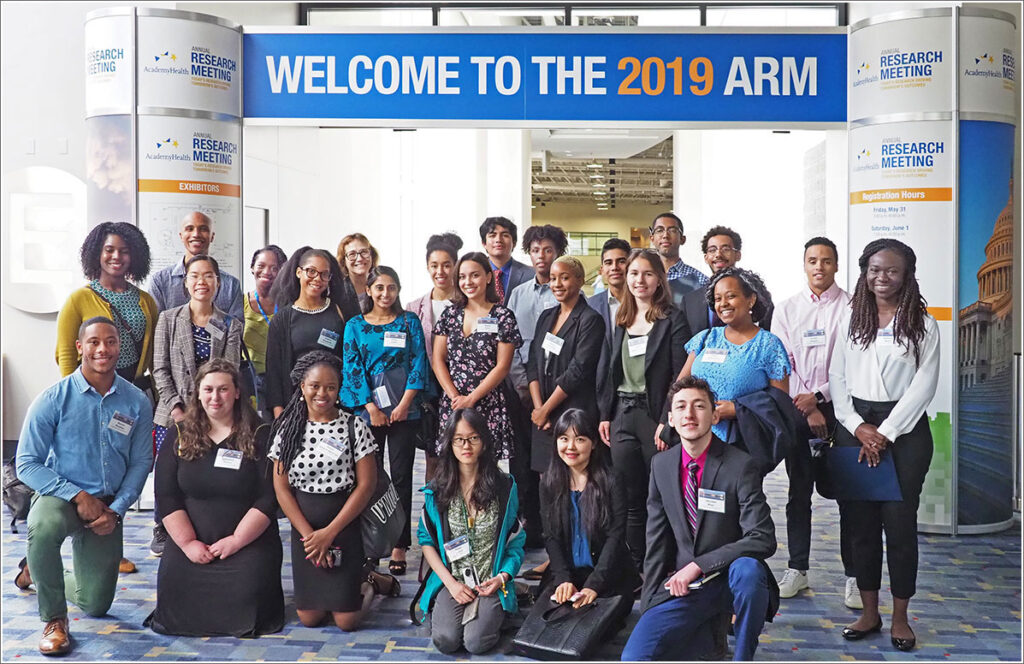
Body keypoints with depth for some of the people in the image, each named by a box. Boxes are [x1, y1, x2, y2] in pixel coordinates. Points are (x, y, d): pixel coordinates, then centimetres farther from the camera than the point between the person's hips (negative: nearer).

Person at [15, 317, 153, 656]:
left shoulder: (137, 402, -6)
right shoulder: (53, 399, -13)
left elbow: (140, 463, 0)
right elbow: (27, 464, -12)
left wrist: (115, 510, -12)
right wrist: (78, 496, -22)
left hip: (108, 505, 3)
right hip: (59, 497, -3)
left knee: (96, 605, 10)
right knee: (44, 526, -41)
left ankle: (37, 572, 43)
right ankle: (54, 619, -17)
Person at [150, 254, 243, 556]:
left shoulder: (231, 326, 5)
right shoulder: (168, 319, 6)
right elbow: (160, 369, 2)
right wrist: (176, 408, -8)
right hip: (172, 415, 0)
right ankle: (162, 533, 21)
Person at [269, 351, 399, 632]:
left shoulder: (354, 427, -7)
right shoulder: (288, 428, 0)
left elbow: (366, 484, -9)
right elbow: (281, 487, -1)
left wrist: (329, 532, -11)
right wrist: (308, 534, -9)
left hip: (344, 527, -3)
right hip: (303, 528, 3)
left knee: (346, 621, -5)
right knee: (308, 617, 3)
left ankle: (369, 582, 25)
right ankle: (348, 584, 31)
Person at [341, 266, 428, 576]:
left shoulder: (409, 322, 8)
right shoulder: (355, 325, 9)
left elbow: (419, 363, 2)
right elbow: (352, 368, 2)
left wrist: (404, 404, -8)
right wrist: (372, 408, -8)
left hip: (404, 409, 0)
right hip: (366, 408, 1)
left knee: (401, 476, -1)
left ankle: (399, 546, 2)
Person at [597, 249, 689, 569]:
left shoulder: (673, 320, -4)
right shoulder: (622, 320, 14)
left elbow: (681, 377, -9)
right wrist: (605, 415, 12)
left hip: (655, 414, -5)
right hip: (622, 415, 5)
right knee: (630, 496, 8)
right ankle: (635, 568, 18)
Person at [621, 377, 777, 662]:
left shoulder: (740, 465, -11)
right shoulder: (661, 465, 3)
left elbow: (763, 539, -19)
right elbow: (657, 541, 8)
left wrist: (698, 565, -22)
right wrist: (649, 605, 3)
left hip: (730, 577, -3)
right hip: (681, 584, 3)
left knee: (748, 569, -38)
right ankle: (706, 631, 12)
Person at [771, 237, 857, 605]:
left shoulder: (851, 307, 1)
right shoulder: (787, 309, 9)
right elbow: (781, 364, 2)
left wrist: (818, 396, -12)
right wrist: (807, 408, -7)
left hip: (839, 406, -2)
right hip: (797, 408, 2)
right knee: (798, 492, 8)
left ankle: (853, 575, 7)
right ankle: (797, 569, 18)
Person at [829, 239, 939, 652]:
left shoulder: (922, 323, 0)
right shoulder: (851, 319, 8)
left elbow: (925, 383, -6)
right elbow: (837, 378, 5)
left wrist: (886, 432, -11)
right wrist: (858, 427, -7)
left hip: (905, 430, -2)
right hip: (855, 427, 3)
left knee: (900, 522, 1)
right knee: (860, 521, 6)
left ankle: (900, 617, 16)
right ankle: (869, 613, 19)